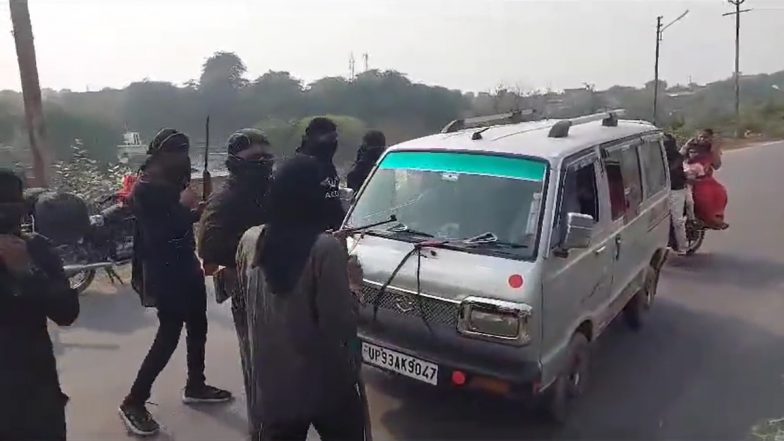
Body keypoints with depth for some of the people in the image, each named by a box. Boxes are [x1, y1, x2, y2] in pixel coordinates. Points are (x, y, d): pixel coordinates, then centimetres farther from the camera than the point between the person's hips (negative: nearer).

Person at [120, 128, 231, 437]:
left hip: (185, 265, 9)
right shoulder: (145, 191, -16)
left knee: (198, 326, 16)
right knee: (169, 336, -4)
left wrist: (197, 210, 3)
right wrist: (183, 207, -19)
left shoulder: (171, 183, 8)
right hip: (164, 273, -9)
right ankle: (133, 402, 10)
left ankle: (195, 386, 33)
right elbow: (160, 233, -25)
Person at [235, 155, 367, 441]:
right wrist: (352, 285, -4)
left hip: (271, 384, 5)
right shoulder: (325, 248, -22)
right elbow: (339, 326, -21)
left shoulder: (249, 241, -5)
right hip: (324, 383, -4)